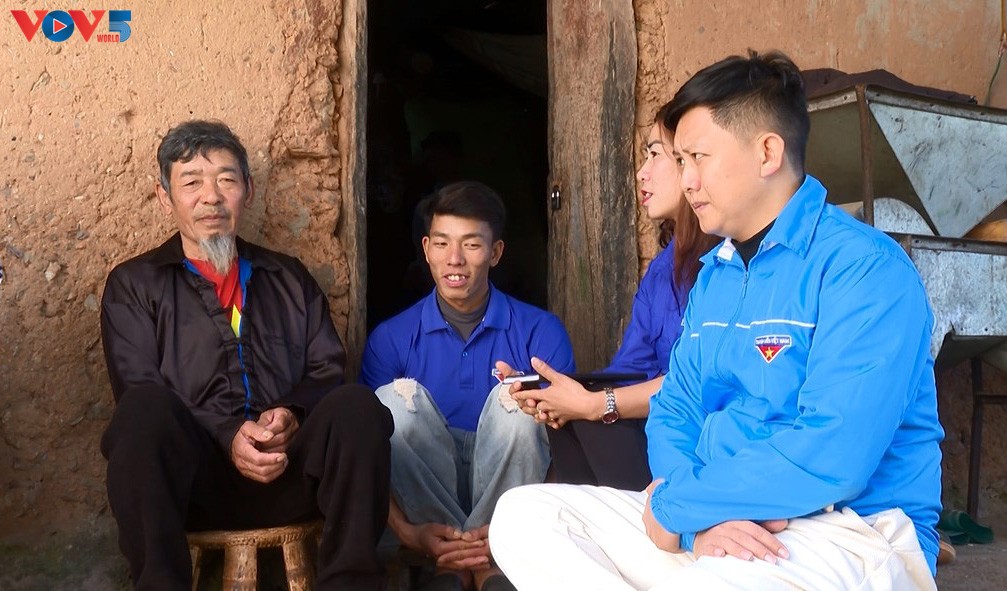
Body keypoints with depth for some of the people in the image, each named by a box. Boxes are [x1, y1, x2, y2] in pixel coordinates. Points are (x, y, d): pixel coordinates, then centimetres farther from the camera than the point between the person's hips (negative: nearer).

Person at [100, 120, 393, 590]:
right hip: (192, 478, -2)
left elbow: (327, 371, 13)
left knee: (357, 406, -27)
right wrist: (227, 436, -17)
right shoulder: (134, 285, 12)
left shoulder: (290, 278, 21)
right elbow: (138, 396, -1)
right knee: (145, 407, -33)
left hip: (290, 472, 2)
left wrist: (291, 416, -10)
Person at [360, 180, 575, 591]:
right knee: (397, 397, -23)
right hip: (427, 502, 1)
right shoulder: (390, 340, 1)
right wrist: (408, 533, -23)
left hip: (506, 492, -1)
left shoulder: (541, 333, -1)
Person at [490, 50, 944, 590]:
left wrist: (675, 505, -13)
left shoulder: (863, 267, -13)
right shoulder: (712, 277, 14)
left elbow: (830, 456, -24)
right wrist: (699, 518, -11)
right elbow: (673, 414, 11)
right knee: (521, 516, -6)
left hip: (852, 535, -8)